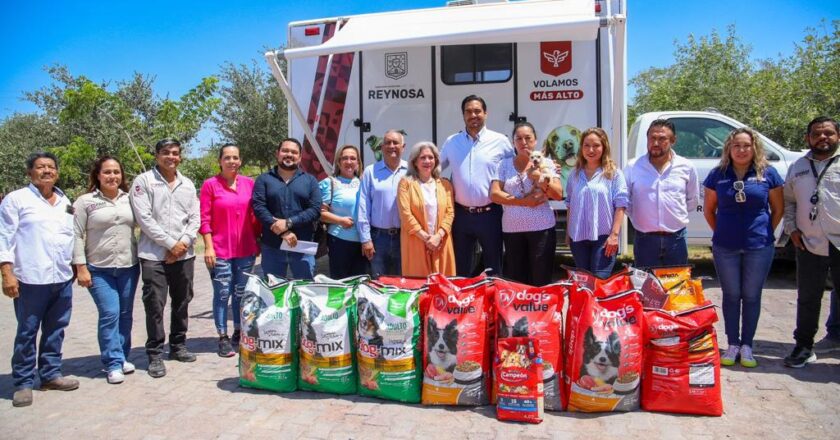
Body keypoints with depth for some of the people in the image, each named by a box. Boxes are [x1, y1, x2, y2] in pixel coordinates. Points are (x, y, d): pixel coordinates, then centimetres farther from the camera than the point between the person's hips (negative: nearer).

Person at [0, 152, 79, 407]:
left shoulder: (65, 202, 15)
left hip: (63, 278, 5)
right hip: (31, 279, -5)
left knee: (56, 330, 12)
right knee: (27, 332, 2)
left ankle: (51, 374, 24)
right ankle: (23, 383, 11)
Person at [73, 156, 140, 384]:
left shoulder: (129, 199, 6)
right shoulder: (85, 201, -2)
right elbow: (77, 236, -4)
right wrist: (81, 268, -9)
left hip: (129, 267, 3)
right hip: (99, 270, -3)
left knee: (125, 314, 10)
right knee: (109, 314, -8)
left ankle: (122, 357, 24)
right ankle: (113, 363, 1)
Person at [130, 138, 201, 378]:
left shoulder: (187, 184, 12)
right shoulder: (143, 182, -2)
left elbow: (195, 218, 8)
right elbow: (144, 218, -10)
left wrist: (183, 243, -9)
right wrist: (171, 244, -12)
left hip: (184, 255, 5)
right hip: (154, 255, -4)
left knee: (182, 302, 13)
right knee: (155, 305, -4)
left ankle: (178, 345, 27)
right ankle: (155, 355, 6)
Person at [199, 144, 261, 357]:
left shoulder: (249, 183, 5)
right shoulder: (210, 184, -3)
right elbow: (205, 219, -4)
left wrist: (258, 242, 8)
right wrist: (208, 247, -10)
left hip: (246, 249, 3)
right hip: (220, 250, -3)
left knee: (241, 294, 11)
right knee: (222, 294, 1)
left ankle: (238, 334, 25)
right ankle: (223, 338, 12)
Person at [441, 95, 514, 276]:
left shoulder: (500, 141, -3)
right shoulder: (451, 142, 5)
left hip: (490, 214, -2)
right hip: (461, 214, 2)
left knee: (493, 266, 10)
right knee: (461, 267, 14)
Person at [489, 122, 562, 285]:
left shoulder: (546, 163, 5)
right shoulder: (504, 165, 6)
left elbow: (559, 195, -1)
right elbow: (494, 194, -4)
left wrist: (541, 179, -15)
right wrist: (524, 201, -11)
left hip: (541, 228, -1)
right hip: (512, 229, 1)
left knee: (541, 280, 2)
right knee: (515, 280, 7)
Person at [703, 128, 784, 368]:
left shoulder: (768, 173, -1)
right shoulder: (718, 175, 0)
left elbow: (778, 209, 7)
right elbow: (708, 209, 9)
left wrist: (766, 232, 5)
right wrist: (721, 232, 6)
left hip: (759, 247, 0)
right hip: (725, 247, 1)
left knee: (751, 296, 8)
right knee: (731, 295, 9)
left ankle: (747, 346, 20)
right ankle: (732, 345, 19)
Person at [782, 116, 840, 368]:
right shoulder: (798, 167, 13)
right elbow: (788, 201, 19)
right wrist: (792, 228, 6)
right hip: (809, 245, 3)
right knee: (807, 300, 12)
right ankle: (804, 347, 25)